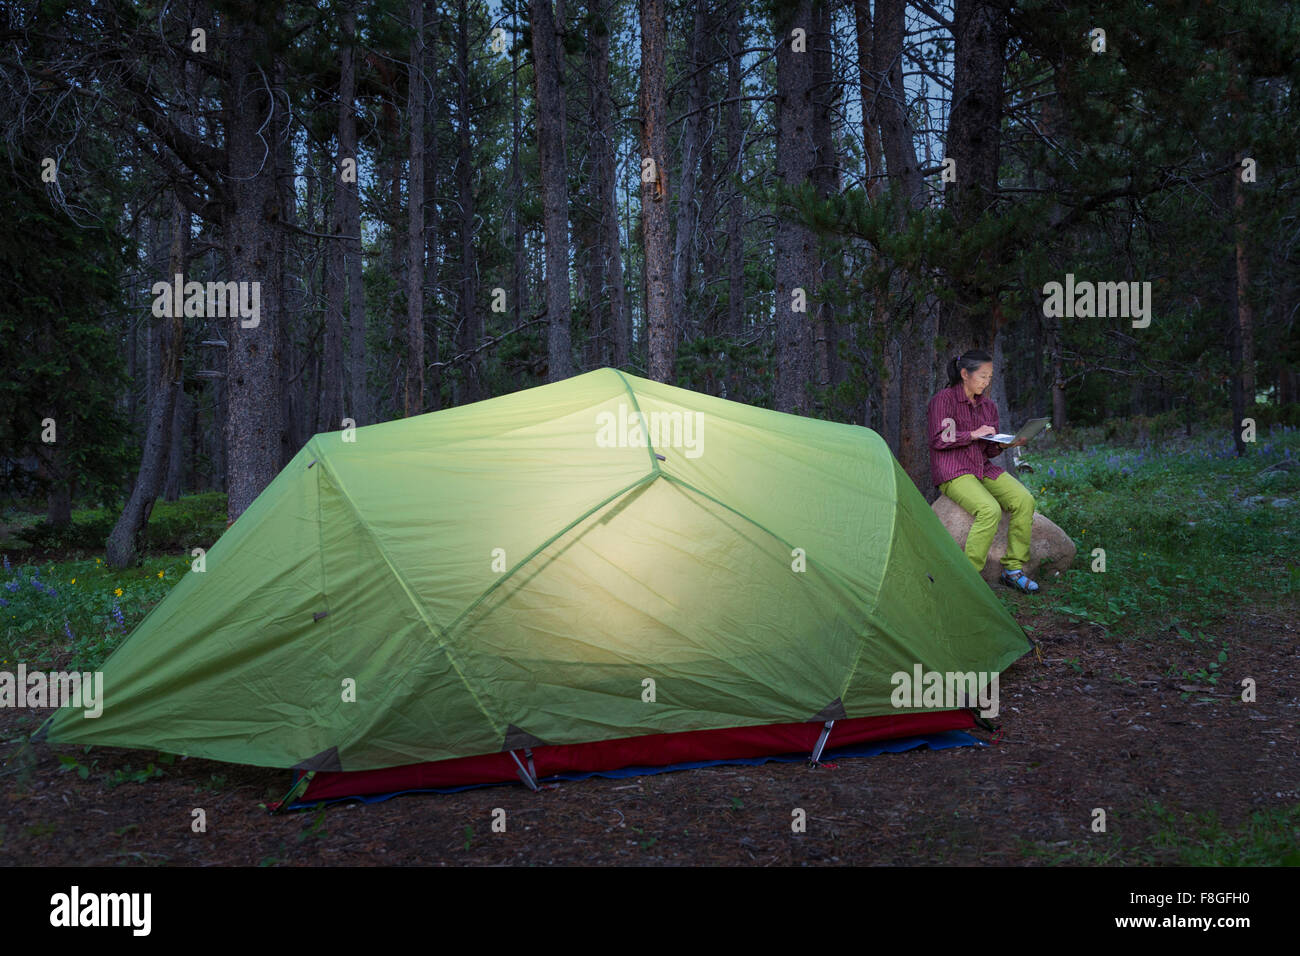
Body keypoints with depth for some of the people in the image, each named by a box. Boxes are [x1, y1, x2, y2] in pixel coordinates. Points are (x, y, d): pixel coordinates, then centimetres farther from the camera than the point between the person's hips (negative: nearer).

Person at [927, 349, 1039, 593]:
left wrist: (1002, 445, -4)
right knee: (990, 510, -31)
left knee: (1024, 500, -16)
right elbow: (938, 439, -14)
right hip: (952, 472, -7)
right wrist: (973, 434, -15)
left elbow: (988, 450, 17)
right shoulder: (944, 399, -6)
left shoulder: (988, 406, 14)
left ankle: (1013, 569, -7)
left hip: (983, 469, 7)